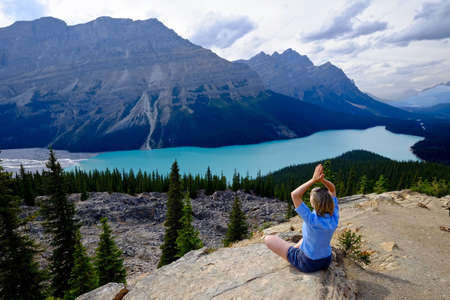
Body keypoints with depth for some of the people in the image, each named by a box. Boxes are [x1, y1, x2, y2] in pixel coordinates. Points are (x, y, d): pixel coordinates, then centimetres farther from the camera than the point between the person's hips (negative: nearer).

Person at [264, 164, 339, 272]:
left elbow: (294, 194, -39)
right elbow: (332, 189, -6)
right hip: (326, 261, 6)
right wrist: (322, 179, -24)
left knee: (268, 239, 6)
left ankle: (292, 249, 30)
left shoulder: (312, 220, -35)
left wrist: (313, 180, -35)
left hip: (308, 264, -6)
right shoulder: (334, 217, -17)